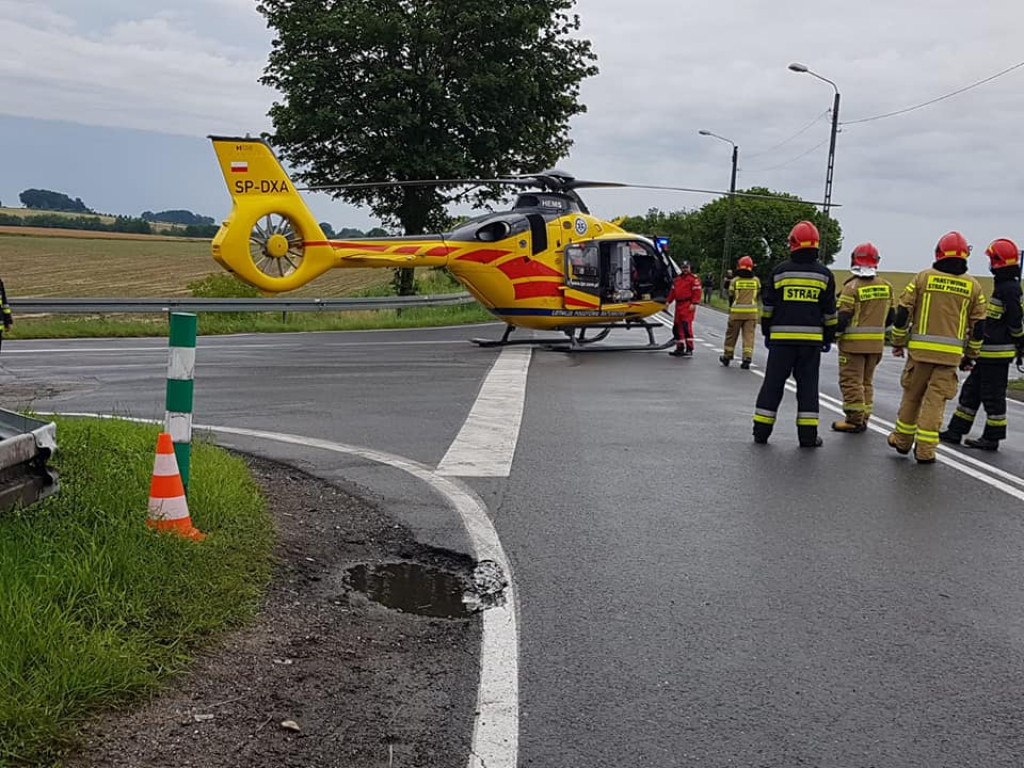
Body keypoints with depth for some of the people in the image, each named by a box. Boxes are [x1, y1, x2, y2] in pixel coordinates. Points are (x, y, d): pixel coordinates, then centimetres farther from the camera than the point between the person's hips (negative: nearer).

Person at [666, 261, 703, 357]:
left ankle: (689, 349, -15)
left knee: (686, 326, -17)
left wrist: (694, 303, -19)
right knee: (677, 327, 10)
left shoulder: (694, 278, -4)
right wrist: (668, 301, 13)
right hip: (679, 305, 8)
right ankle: (680, 348, 21)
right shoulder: (677, 279, 20)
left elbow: (697, 292, -11)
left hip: (688, 306, -8)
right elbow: (673, 291, 22)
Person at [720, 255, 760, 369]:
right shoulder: (756, 281, 2)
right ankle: (747, 358, -7)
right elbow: (758, 295, 13)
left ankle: (727, 356, 23)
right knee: (749, 335, 2)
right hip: (752, 312, 1)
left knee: (731, 334, 12)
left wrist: (730, 308, 21)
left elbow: (730, 296, 5)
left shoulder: (735, 280, -3)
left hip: (736, 312, -1)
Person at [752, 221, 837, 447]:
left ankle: (761, 431, 7)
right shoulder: (824, 274, 3)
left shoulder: (780, 271, 0)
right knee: (808, 385, 5)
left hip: (782, 337, 0)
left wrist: (767, 333, 14)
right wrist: (829, 338, 15)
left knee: (773, 383, 5)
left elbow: (768, 307, 4)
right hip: (812, 338, 1)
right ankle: (808, 435, 4)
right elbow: (830, 311, 6)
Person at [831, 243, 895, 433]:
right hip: (876, 342, 6)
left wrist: (833, 335, -1)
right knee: (866, 381, 16)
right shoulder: (886, 286, 5)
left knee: (851, 381, 0)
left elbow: (842, 317, -16)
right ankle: (863, 418, 19)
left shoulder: (851, 287, -14)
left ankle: (854, 420, 0)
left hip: (853, 342, -6)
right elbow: (891, 316, 10)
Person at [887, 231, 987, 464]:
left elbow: (903, 312, -1)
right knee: (935, 399, 3)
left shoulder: (923, 277, 0)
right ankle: (924, 450, 2)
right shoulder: (973, 286, 4)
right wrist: (970, 356, 17)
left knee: (912, 395, 13)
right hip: (951, 353, 0)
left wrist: (898, 342, 10)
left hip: (920, 349, 0)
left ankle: (902, 441, 25)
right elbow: (978, 325, 8)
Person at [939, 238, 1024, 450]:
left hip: (996, 353, -10)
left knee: (993, 395, -1)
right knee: (971, 390, 14)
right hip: (989, 351, 10)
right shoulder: (1005, 285, 14)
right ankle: (956, 431, 20)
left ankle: (992, 439, 7)